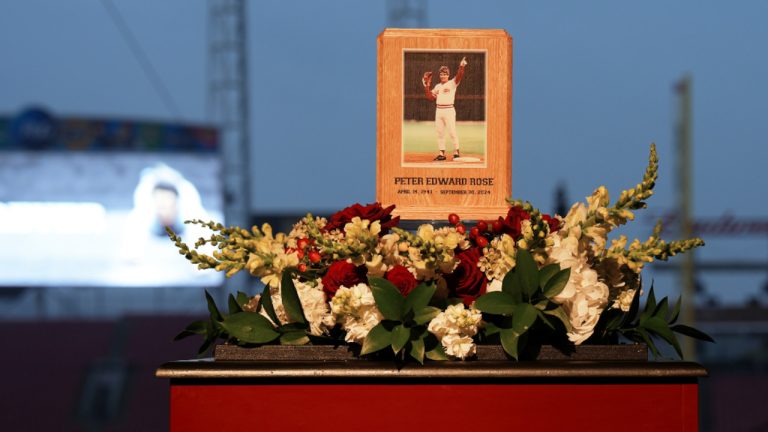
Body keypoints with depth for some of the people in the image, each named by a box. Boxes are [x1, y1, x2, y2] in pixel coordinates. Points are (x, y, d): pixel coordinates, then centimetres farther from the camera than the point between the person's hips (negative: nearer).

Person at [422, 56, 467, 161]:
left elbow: (459, 76, -21)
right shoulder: (437, 86, 16)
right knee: (440, 133, 7)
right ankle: (441, 153, 11)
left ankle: (456, 151, -1)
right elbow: (430, 97, 14)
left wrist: (461, 67, -37)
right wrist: (427, 86, 7)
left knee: (452, 132, -9)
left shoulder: (452, 83, -3)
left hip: (449, 110, -6)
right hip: (438, 110, 6)